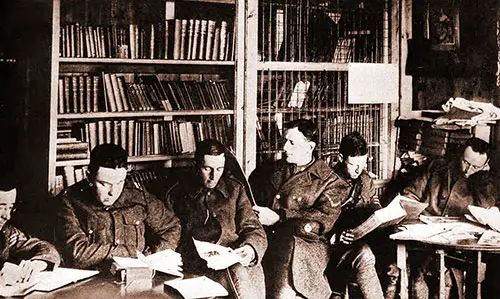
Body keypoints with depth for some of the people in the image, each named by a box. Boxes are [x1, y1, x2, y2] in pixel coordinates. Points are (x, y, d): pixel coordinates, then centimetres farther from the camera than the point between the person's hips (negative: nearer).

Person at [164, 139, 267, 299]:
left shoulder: (235, 189, 14)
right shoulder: (177, 194, 12)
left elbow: (254, 230, 9)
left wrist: (250, 248, -13)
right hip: (197, 265, -1)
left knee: (252, 271, -32)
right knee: (237, 273, -31)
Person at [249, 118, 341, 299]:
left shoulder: (326, 179, 8)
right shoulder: (271, 170, 21)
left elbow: (325, 218, -5)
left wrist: (279, 217, -10)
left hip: (307, 243, -3)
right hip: (264, 240, 4)